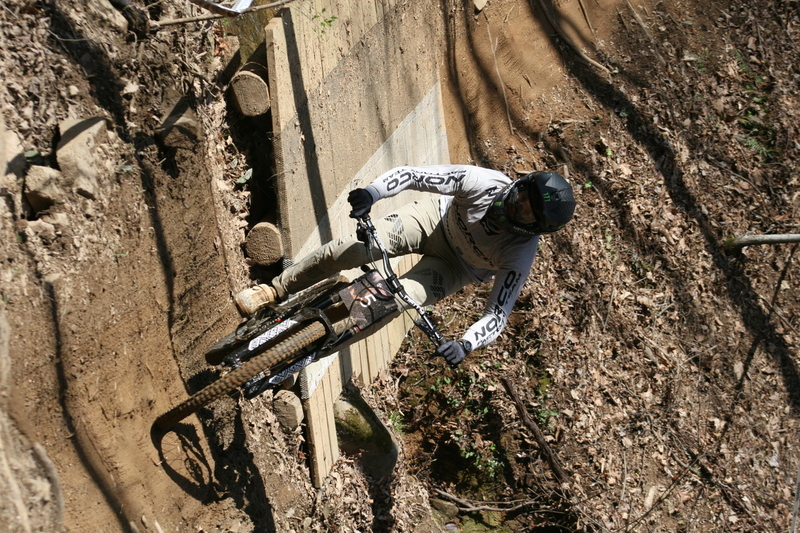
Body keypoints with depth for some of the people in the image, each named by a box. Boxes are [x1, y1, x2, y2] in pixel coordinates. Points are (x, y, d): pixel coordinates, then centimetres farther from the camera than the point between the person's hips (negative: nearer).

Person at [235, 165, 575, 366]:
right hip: (437, 217, 1)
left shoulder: (520, 254, -31)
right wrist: (371, 192, -49)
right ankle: (275, 290, 6)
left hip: (457, 266, -1)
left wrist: (466, 345, -47)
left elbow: (497, 314, -28)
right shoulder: (485, 183, -32)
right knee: (346, 250, -18)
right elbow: (411, 174, -31)